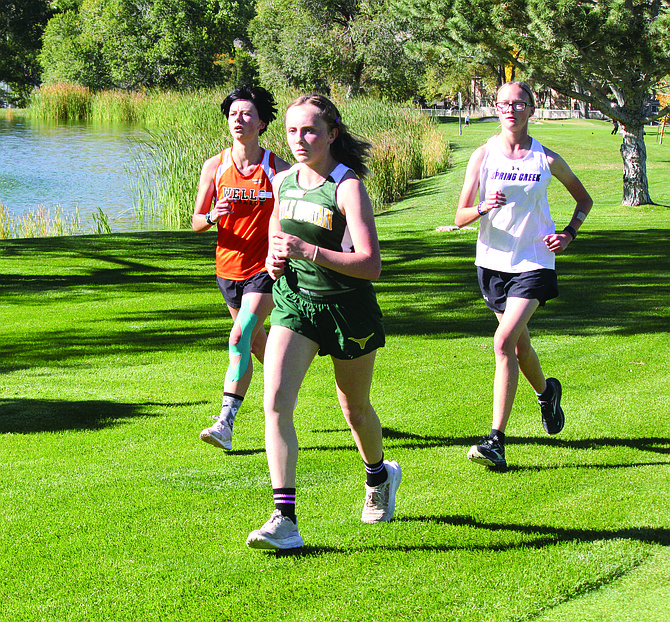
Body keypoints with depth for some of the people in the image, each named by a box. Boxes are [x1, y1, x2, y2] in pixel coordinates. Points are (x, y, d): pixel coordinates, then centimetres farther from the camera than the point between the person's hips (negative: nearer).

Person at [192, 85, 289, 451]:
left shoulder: (277, 169, -6)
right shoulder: (215, 167, 0)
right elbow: (195, 222, 3)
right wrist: (211, 217, -20)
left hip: (265, 269, -4)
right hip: (228, 267, 4)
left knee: (240, 337, -21)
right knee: (256, 339, 20)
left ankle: (226, 423, -23)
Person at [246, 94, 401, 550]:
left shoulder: (348, 187, -16)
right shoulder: (283, 182, 4)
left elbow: (372, 265, -23)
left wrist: (307, 251, -30)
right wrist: (275, 260, -1)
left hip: (348, 308, -4)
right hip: (294, 303, 4)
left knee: (356, 409, 16)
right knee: (275, 403, -17)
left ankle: (380, 476, 48)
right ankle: (285, 520, -19)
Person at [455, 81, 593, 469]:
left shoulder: (547, 160, -2)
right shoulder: (483, 156, -1)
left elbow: (584, 200, 15)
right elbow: (460, 217, -4)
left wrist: (569, 234, -1)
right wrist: (483, 208, -25)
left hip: (534, 262, -3)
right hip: (494, 261, 3)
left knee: (505, 342, -19)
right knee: (520, 346, 17)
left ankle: (497, 441, -18)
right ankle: (547, 392, 51)